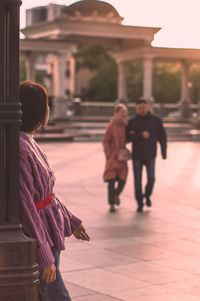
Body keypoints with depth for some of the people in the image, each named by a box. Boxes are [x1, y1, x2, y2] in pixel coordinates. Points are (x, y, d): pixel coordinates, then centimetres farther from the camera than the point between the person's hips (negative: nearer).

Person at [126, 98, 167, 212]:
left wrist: (164, 152, -2)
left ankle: (147, 195, 26)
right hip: (137, 156, 0)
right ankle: (140, 203, 12)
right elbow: (128, 138, -8)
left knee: (151, 179, -4)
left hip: (151, 155, 0)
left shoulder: (156, 120, -1)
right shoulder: (132, 122, -3)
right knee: (138, 180, 0)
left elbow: (162, 137, 2)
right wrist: (141, 135, -20)